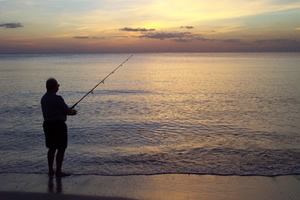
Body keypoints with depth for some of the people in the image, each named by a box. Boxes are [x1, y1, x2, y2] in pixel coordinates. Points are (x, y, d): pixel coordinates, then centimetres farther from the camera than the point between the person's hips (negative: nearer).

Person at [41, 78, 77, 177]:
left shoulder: (44, 98, 9)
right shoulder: (57, 98, -18)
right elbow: (67, 111, -12)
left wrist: (69, 111, 16)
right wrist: (73, 112, 10)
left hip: (48, 124, 9)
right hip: (58, 125, -8)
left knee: (52, 148, 16)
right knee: (61, 149, 0)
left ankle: (51, 171, 22)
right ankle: (58, 172, 4)